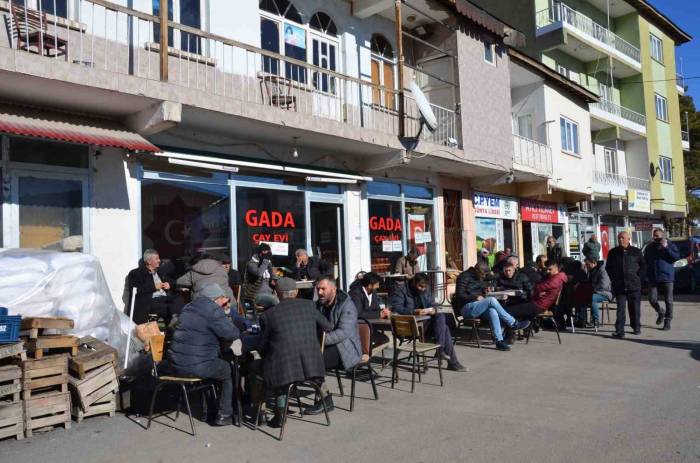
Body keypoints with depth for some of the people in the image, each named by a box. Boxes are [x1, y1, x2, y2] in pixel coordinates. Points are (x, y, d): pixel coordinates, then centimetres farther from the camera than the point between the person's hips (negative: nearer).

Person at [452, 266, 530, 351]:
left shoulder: (480, 278, 18)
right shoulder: (464, 276, -6)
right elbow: (460, 295, -13)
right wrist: (476, 297, -17)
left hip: (477, 307, 7)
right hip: (466, 308, -7)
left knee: (492, 310, -28)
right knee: (492, 300, -27)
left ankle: (499, 341, -35)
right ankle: (514, 324, -20)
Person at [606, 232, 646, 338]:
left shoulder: (636, 251, 3)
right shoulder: (613, 252, 7)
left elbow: (643, 265, 10)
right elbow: (608, 267, 17)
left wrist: (638, 277, 0)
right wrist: (613, 279, 7)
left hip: (634, 285, -1)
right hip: (619, 286, 1)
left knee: (634, 308, 8)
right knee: (620, 308, -2)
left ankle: (636, 328, 24)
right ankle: (619, 331, -4)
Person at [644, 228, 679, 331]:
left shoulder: (670, 245, 1)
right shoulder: (649, 247, 10)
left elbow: (677, 257, -13)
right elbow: (645, 261, 21)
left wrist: (666, 247, -20)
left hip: (667, 277, -3)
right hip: (653, 278, 3)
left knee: (668, 300, 1)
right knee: (652, 299, -2)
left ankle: (667, 321, 12)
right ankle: (661, 313, 26)